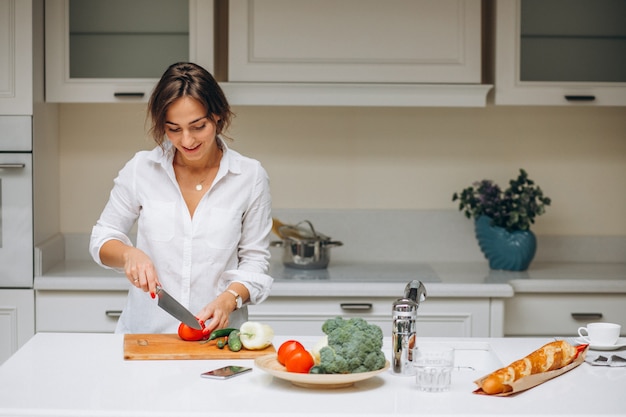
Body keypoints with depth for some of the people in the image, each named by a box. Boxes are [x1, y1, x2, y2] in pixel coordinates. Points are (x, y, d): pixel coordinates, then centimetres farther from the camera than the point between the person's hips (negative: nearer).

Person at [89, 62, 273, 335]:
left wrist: (229, 299, -12)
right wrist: (129, 254, -7)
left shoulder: (250, 176, 2)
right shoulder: (140, 169, 4)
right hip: (144, 332, 1)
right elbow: (102, 239, 14)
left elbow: (254, 260, 7)